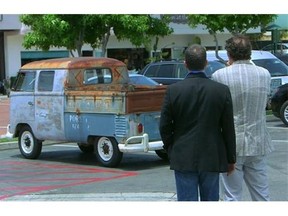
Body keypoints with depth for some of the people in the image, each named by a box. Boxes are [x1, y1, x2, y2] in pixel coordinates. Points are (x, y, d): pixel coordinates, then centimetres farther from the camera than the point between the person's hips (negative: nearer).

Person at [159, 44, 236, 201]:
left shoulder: (173, 90, -8)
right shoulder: (222, 91, -5)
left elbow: (164, 126, -2)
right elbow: (228, 129, 0)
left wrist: (171, 150, 14)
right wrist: (230, 159, 10)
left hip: (183, 159, -1)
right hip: (212, 159, 1)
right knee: (210, 200, 12)